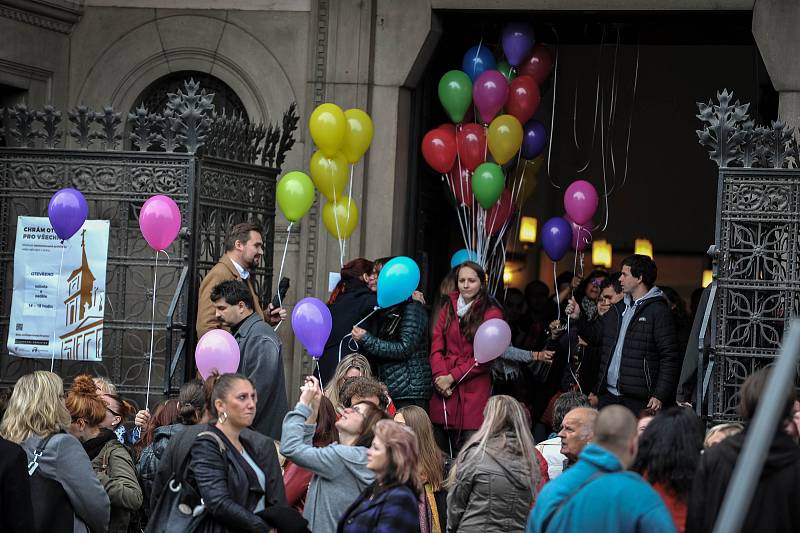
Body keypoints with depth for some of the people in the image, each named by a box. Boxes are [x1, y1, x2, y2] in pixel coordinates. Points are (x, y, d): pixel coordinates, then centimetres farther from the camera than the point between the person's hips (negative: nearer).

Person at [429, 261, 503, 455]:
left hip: (473, 393, -4)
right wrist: (440, 376, -8)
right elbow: (436, 347, 9)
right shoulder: (448, 309, 15)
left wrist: (451, 377, -9)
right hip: (444, 392, 4)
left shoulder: (492, 314, 1)